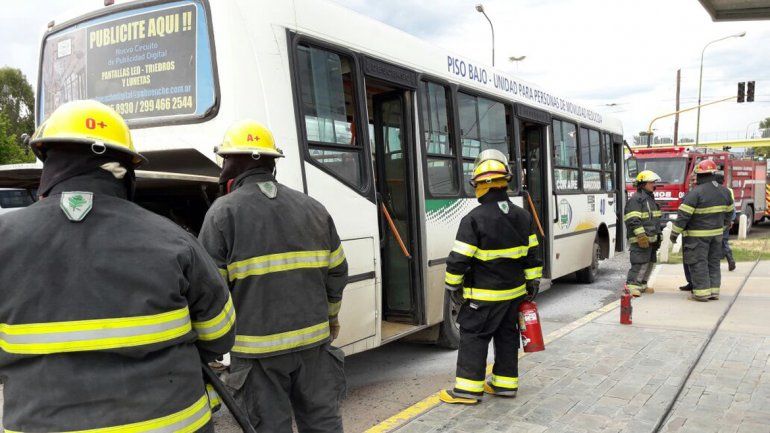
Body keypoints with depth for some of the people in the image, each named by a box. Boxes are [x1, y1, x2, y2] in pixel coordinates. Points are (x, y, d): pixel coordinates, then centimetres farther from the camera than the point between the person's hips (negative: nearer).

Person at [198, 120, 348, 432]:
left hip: (259, 348, -4)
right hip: (314, 339, 5)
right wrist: (330, 316, 26)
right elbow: (337, 271, 11)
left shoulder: (224, 212, -9)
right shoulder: (312, 207, 7)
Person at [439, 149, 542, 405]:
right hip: (514, 291, 7)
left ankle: (468, 389, 4)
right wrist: (533, 282, 19)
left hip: (484, 295, -6)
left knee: (473, 336, 2)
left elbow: (459, 259, -16)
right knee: (507, 335, 16)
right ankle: (505, 383, 24)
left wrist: (453, 285, -4)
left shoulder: (474, 219, -17)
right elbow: (532, 254, 10)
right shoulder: (522, 216, 4)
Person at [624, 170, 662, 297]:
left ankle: (642, 284, 23)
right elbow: (633, 220, -21)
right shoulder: (635, 199, -12)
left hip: (651, 239, 10)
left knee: (650, 262, 13)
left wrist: (658, 236, 27)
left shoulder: (650, 198, 20)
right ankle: (631, 285, -11)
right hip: (641, 239, -10)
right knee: (640, 263, -14)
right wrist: (641, 235, -26)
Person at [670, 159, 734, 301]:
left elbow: (683, 215, -19)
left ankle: (702, 292, -1)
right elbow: (729, 212, 16)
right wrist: (723, 226, 31)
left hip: (697, 235, -7)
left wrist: (675, 233, -12)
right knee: (714, 262, 14)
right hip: (717, 233, 7)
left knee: (698, 263, -1)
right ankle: (714, 290, 18)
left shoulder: (695, 193, -18)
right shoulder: (724, 191, 4)